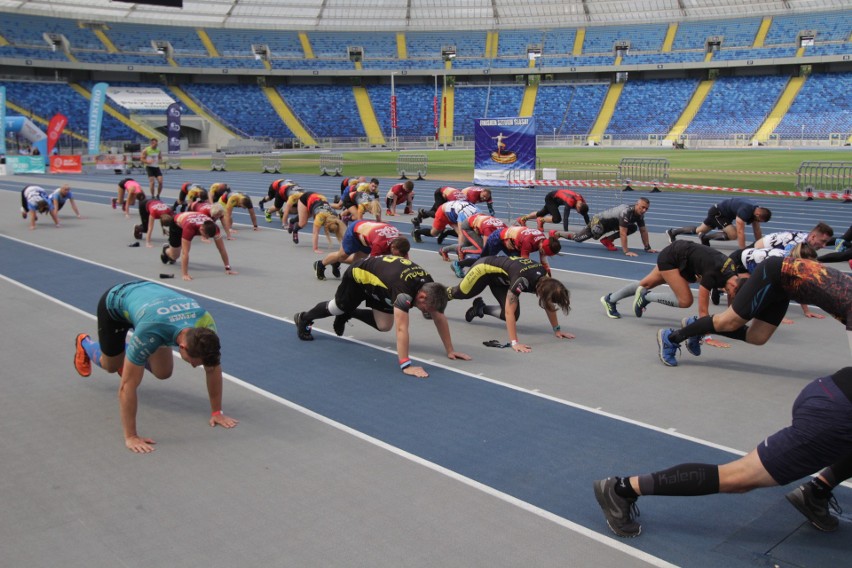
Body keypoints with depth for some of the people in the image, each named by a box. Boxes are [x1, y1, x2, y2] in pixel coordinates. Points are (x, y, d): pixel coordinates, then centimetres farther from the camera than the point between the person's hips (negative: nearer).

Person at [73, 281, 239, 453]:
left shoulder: (206, 323, -35)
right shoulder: (150, 333, -47)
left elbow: (214, 368, -20)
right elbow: (128, 386, -40)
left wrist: (216, 412, -16)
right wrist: (130, 437, -38)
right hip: (114, 303, -4)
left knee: (163, 372, 1)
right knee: (111, 365, 16)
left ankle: (129, 351, 32)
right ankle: (84, 343, 47)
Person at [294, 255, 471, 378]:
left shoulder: (429, 285, -23)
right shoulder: (404, 289, -45)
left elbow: (439, 317, -13)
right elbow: (401, 328, -50)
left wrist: (450, 350, -13)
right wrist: (405, 365, -54)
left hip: (379, 273, 6)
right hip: (359, 275, -6)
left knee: (384, 325, 3)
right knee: (338, 308, 17)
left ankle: (348, 314, 28)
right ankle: (304, 319, 45)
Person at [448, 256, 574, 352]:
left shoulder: (545, 279, -24)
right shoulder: (522, 280, -44)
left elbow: (549, 305, -9)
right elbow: (509, 312, -44)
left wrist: (557, 329, -7)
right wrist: (514, 342, -48)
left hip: (500, 278, 6)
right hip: (484, 269, -6)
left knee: (514, 316, -1)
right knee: (460, 293, 19)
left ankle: (480, 308, 21)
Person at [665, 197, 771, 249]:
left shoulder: (756, 211, -6)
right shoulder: (745, 211, -34)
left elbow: (757, 231, 3)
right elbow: (740, 232, -37)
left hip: (724, 213, 9)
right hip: (717, 212, -9)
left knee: (699, 230, 16)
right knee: (733, 234, -23)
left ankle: (672, 232, 25)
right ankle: (705, 237, -9)